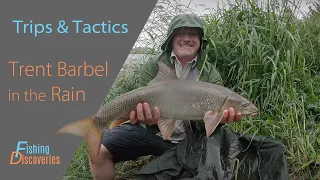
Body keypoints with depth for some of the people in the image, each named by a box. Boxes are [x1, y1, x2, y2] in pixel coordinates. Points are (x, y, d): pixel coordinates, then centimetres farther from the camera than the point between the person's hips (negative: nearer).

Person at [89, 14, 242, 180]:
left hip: (185, 140, 1)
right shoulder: (152, 67, -4)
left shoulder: (211, 75, -1)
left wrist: (221, 116, -38)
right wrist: (151, 119, -39)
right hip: (150, 130, -1)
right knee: (99, 149, -19)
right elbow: (146, 105, -13)